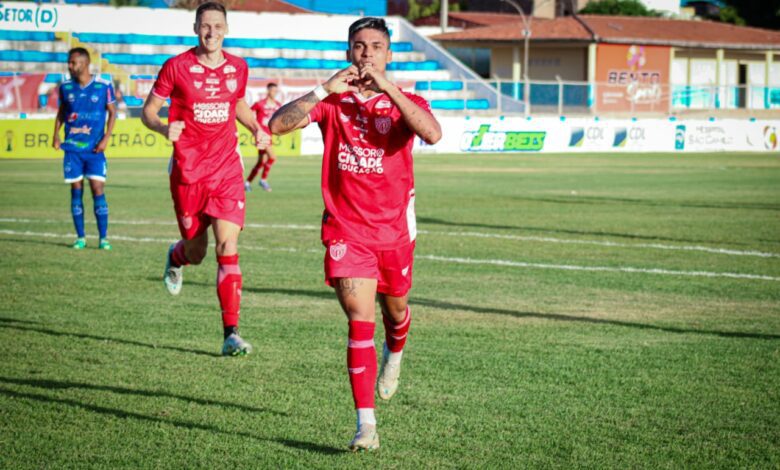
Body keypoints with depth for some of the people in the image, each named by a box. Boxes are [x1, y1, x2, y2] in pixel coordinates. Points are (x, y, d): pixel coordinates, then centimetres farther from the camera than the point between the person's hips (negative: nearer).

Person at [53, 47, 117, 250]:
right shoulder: (66, 87, 5)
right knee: (76, 190, 2)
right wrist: (56, 134, 5)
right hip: (72, 147, 3)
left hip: (94, 148, -3)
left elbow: (112, 112, 4)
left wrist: (106, 137, -6)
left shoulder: (103, 86, -3)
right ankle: (80, 237, 10)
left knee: (98, 188, -7)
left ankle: (103, 238, -2)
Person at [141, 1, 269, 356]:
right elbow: (148, 110, 1)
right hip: (187, 171, -1)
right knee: (196, 252, 7)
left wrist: (256, 128, 5)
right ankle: (176, 257, 49)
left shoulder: (238, 68, 6)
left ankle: (231, 334, -11)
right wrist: (163, 128, -21)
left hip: (227, 170, 2)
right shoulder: (177, 66, -5)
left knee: (228, 248, -11)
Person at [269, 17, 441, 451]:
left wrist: (386, 87, -27)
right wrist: (325, 89, -20)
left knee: (394, 309, 20)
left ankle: (394, 354, 58)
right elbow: (278, 124, -13)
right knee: (359, 318, -13)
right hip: (345, 229, -1)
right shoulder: (332, 100, 0)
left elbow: (432, 134, -25)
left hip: (394, 228, 1)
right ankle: (366, 424, -13)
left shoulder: (404, 102, -2)